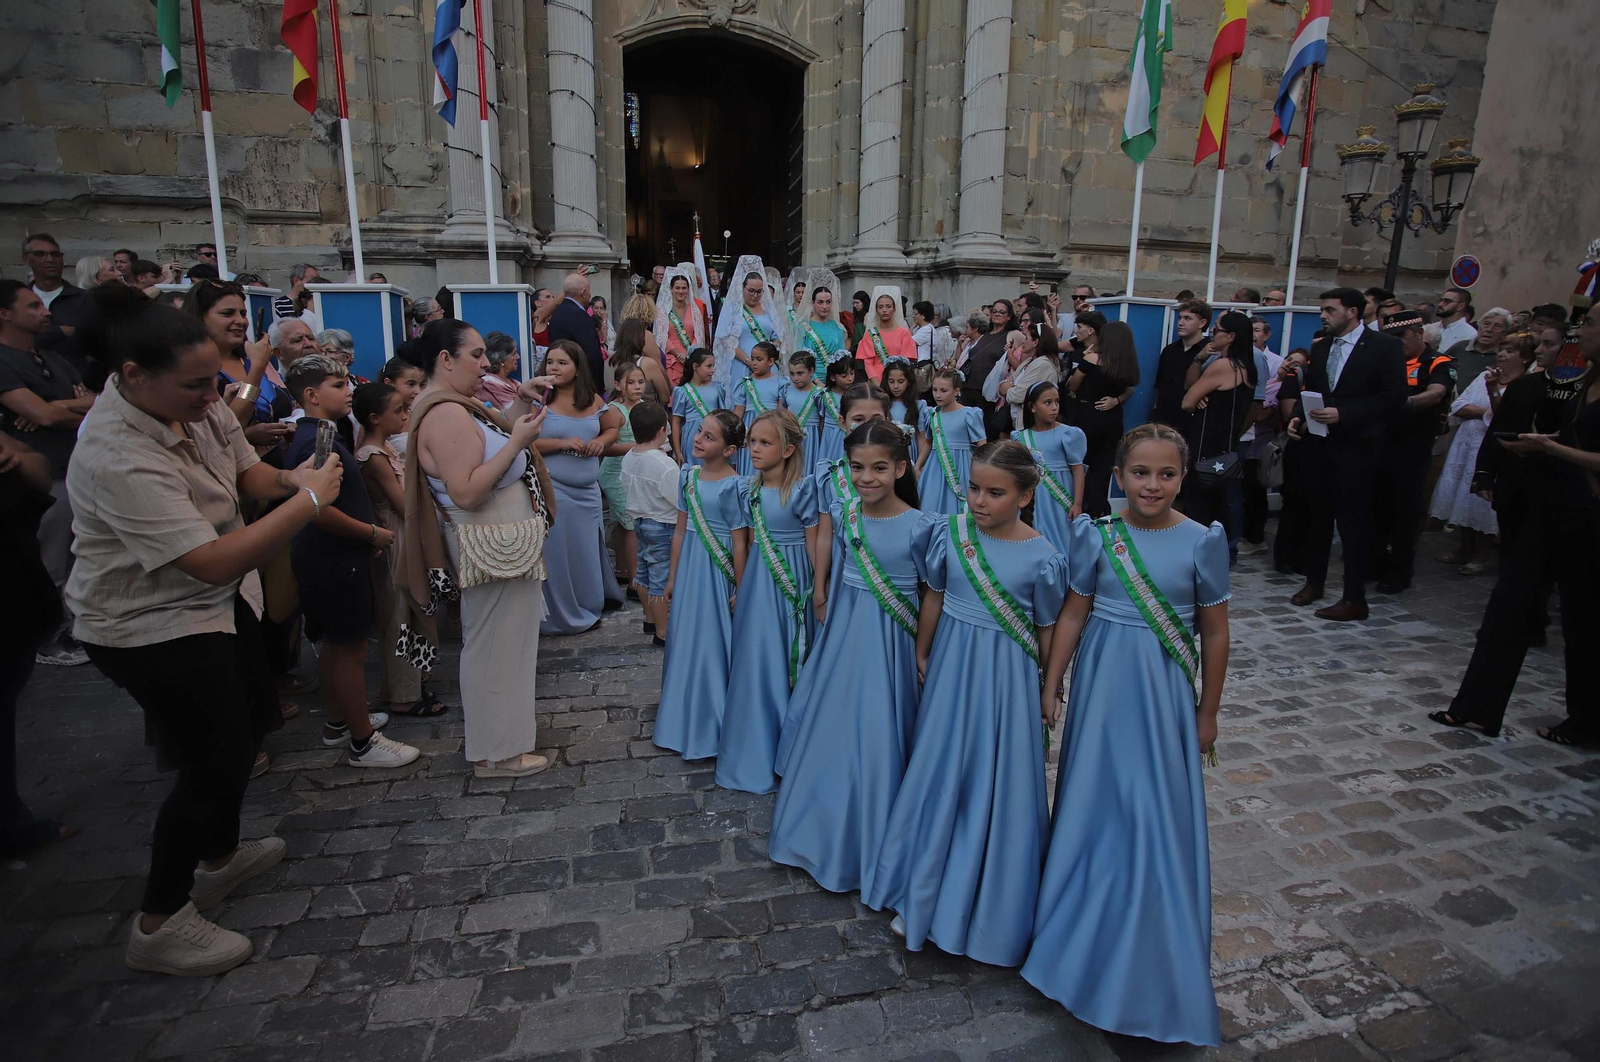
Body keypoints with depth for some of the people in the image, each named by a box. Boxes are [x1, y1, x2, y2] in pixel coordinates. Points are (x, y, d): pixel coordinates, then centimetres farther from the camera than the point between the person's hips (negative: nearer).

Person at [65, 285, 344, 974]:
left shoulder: (195, 404, -9)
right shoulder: (117, 456, -33)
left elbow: (249, 474, 5)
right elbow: (214, 562, -37)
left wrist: (288, 478, -17)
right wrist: (310, 500, -34)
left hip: (217, 602, 9)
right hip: (152, 627, -9)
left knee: (246, 728, 21)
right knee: (214, 765, -1)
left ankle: (220, 856, 44)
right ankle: (159, 924, 20)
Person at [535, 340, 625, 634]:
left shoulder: (593, 400, 6)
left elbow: (613, 428, 20)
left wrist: (601, 442, -2)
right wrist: (563, 443, -20)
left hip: (587, 490, 5)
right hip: (553, 489, -5)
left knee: (589, 548, 16)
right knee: (559, 551, 4)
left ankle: (594, 600, 35)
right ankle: (565, 614, 19)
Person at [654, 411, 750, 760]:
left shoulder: (732, 486, -15)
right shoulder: (688, 475, 4)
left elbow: (739, 543, -13)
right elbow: (681, 530, 10)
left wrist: (740, 591, -10)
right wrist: (673, 577, 13)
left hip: (718, 573, -6)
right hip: (689, 569, 6)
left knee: (713, 645, 3)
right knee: (685, 642, 15)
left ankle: (711, 728, 22)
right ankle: (685, 719, 34)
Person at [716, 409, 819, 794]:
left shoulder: (803, 489, -13)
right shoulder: (748, 489, 4)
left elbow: (814, 546, -9)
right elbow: (751, 542, 11)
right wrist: (741, 589, 11)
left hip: (794, 584, -5)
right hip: (756, 583, 6)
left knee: (790, 662, 5)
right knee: (755, 662, 12)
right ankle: (757, 750, 31)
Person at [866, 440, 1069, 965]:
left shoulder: (1041, 558, -13)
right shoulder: (950, 532, -5)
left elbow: (1048, 630, -3)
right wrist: (922, 656, 13)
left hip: (1005, 677, -3)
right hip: (951, 666, 3)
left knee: (996, 784, 6)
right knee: (939, 773, 14)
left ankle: (985, 904, 30)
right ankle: (925, 894, 34)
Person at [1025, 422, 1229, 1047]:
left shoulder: (1202, 543, -8)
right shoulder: (1097, 536, -4)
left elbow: (1214, 632, -1)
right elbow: (1073, 615, 2)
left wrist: (1207, 712, 3)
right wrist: (1050, 686, 4)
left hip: (1163, 692, -2)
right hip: (1101, 686, 2)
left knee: (1157, 815, 2)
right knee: (1093, 803, 13)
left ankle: (1149, 960, 22)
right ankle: (1085, 933, 37)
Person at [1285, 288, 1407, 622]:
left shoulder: (1385, 347, -5)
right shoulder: (1319, 348, 12)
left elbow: (1393, 399, -11)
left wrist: (1342, 414, -19)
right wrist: (1297, 416, -2)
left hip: (1355, 447, -5)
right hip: (1317, 444, 6)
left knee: (1353, 521, -3)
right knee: (1317, 515, 13)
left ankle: (1354, 599, 4)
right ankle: (1314, 581, 28)